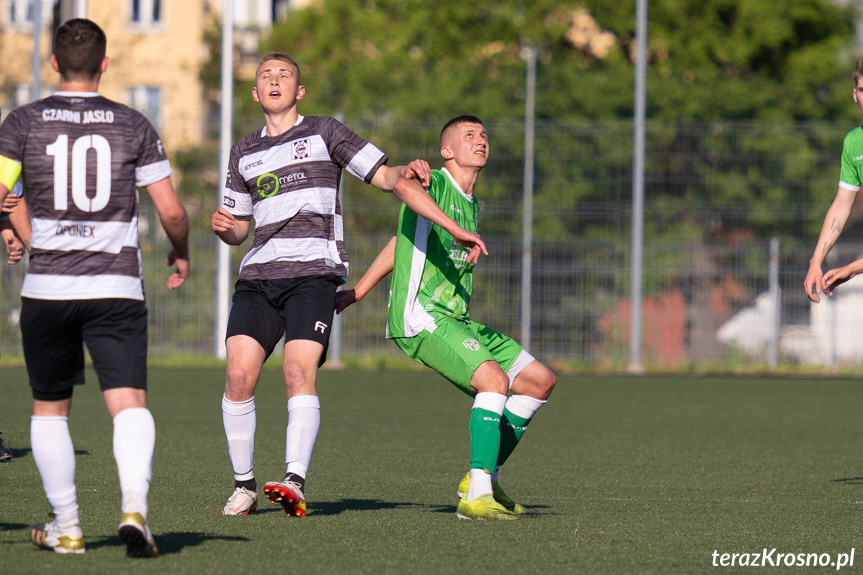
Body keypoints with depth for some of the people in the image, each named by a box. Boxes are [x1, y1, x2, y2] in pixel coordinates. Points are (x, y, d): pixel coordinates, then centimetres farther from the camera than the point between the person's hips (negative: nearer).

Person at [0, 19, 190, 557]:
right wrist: (182, 253, 23)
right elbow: (172, 211, 4)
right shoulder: (133, 125, 3)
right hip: (117, 286, -1)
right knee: (129, 402, -7)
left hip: (47, 287, 1)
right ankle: (135, 506, -30)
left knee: (49, 408, 15)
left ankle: (67, 527, 17)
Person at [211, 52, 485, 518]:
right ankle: (244, 486, 1)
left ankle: (295, 482, -30)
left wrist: (408, 173, -17)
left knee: (299, 373, -22)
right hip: (258, 274, 4)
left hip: (313, 273, -4)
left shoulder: (324, 133, 10)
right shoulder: (244, 153, 22)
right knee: (239, 375, -11)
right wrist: (223, 226, 4)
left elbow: (383, 175, 5)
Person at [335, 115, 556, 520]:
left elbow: (399, 245, 29)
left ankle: (484, 478, 14)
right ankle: (476, 496, -30)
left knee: (540, 381, 7)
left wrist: (356, 293, 29)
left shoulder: (471, 205, 20)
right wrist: (410, 180, -57)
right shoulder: (435, 183, -6)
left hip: (456, 320, 9)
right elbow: (403, 184, -34)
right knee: (494, 380, -28)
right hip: (420, 316, -9)